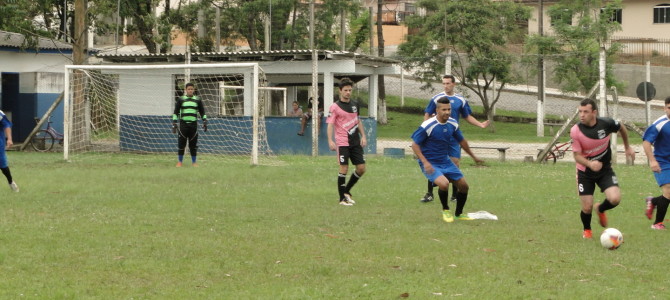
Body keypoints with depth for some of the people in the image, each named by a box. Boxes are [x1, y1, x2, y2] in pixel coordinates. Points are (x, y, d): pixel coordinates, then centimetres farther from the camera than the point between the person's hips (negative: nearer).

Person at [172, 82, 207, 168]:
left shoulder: (198, 100, 9)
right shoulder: (180, 100, 5)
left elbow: (202, 112, 15)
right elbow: (176, 112, 7)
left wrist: (204, 122, 6)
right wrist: (174, 124, 0)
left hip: (193, 124, 1)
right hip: (183, 124, -1)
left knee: (193, 144, 1)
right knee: (181, 144, -2)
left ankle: (194, 162, 10)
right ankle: (180, 162, 8)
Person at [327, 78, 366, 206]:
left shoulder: (354, 105, 11)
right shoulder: (335, 107, -7)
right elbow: (330, 124, -12)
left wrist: (363, 136, 14)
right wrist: (330, 141, -24)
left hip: (355, 142, 6)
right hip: (343, 143, -6)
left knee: (361, 168, 3)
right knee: (344, 169, -7)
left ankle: (347, 191, 21)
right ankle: (342, 198, 4)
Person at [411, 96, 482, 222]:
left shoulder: (452, 124, -1)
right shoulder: (427, 126, -22)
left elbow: (461, 141, 16)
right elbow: (415, 144, -16)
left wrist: (473, 156, 25)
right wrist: (425, 162, -25)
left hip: (445, 161, 7)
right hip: (430, 164, -7)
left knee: (464, 186, 6)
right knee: (444, 183, -31)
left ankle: (459, 214, 30)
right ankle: (445, 210, -2)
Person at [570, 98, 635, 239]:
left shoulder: (606, 123, -17)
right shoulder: (575, 131, -20)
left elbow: (622, 128, 6)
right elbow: (577, 156, -17)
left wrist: (627, 147, 18)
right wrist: (590, 164, -37)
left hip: (605, 170, 1)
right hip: (585, 173, -1)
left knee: (615, 199, -19)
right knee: (587, 208, -4)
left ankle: (600, 209, 18)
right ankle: (587, 230, 32)